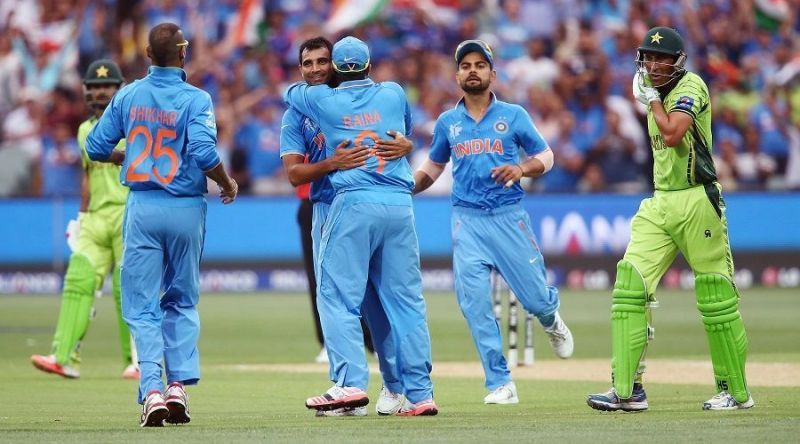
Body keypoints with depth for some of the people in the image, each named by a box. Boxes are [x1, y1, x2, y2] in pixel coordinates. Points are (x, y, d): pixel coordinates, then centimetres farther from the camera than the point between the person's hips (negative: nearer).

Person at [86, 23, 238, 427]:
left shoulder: (127, 97, 1)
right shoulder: (195, 99, -10)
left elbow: (96, 148, 3)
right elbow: (204, 153, -21)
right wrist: (227, 184, -2)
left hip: (142, 208, 1)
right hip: (185, 208, -1)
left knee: (142, 306, 3)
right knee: (182, 302, 16)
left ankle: (152, 389, -13)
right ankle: (179, 386, 6)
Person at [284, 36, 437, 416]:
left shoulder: (322, 100, 5)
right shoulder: (394, 94, 11)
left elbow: (293, 91, 27)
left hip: (354, 203, -3)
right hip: (400, 205, 3)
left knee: (337, 295, -1)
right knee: (406, 299, 5)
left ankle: (349, 382, -16)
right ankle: (419, 393, 4)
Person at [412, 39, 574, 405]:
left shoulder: (513, 115, 3)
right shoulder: (447, 122, 10)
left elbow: (546, 157, 6)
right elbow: (433, 167, 21)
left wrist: (521, 169, -15)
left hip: (508, 216, -2)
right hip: (467, 220, 2)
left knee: (535, 297, -1)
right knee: (475, 304, -8)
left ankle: (551, 320, 39)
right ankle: (500, 385, -3)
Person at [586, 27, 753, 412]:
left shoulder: (691, 87, -8)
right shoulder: (656, 94, 15)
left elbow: (673, 134, -23)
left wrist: (652, 100, -10)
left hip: (696, 202, -8)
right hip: (659, 203, 8)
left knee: (717, 300, -2)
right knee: (629, 286, -5)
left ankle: (736, 391, 9)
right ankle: (627, 390, -6)